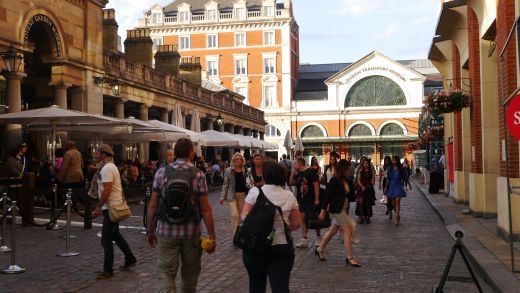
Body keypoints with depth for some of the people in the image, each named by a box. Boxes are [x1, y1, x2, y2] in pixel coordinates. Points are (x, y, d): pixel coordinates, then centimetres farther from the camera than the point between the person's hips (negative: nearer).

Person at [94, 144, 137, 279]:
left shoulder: (107, 169, -16)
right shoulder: (112, 167, 16)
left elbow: (106, 190, -23)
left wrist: (98, 207, -17)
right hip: (115, 205, 11)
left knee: (106, 239, -6)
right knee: (115, 235, 21)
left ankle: (108, 270, -2)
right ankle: (130, 259, 30)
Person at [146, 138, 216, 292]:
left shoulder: (162, 172, -3)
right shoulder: (198, 175, -6)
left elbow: (152, 206, -2)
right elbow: (205, 209, -7)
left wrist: (150, 230, 10)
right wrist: (212, 235, 0)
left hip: (166, 231, 0)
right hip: (191, 232, 0)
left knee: (165, 271, 2)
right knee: (190, 271, 18)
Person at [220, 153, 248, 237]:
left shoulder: (244, 170, 4)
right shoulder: (228, 170, -2)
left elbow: (246, 183, 12)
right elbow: (225, 184, -2)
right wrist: (222, 197, -6)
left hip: (242, 195, 3)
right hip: (232, 195, -3)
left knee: (239, 215, 8)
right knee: (235, 214, -13)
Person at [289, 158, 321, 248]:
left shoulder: (311, 172, -12)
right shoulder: (298, 174, 11)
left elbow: (316, 185, -16)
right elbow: (291, 183, 10)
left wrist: (317, 199, -20)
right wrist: (293, 172, 0)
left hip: (311, 200, -7)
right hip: (301, 200, 7)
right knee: (303, 219, 4)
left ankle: (318, 238, 20)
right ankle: (304, 240, 7)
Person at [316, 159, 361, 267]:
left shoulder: (344, 180, 9)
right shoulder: (334, 180, -17)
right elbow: (327, 195, -17)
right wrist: (323, 210, -17)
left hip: (343, 209, 9)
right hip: (337, 209, -9)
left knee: (333, 230, 17)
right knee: (348, 231, -8)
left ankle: (320, 250, 31)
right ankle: (350, 257, -3)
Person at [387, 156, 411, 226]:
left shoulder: (401, 169, 0)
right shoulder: (390, 169, 7)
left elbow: (405, 177, 10)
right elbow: (388, 179, 8)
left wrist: (409, 184, 18)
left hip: (398, 186, -3)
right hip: (391, 187, 3)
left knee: (397, 201, -17)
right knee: (393, 203, 6)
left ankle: (397, 218, -22)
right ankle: (398, 216, 24)